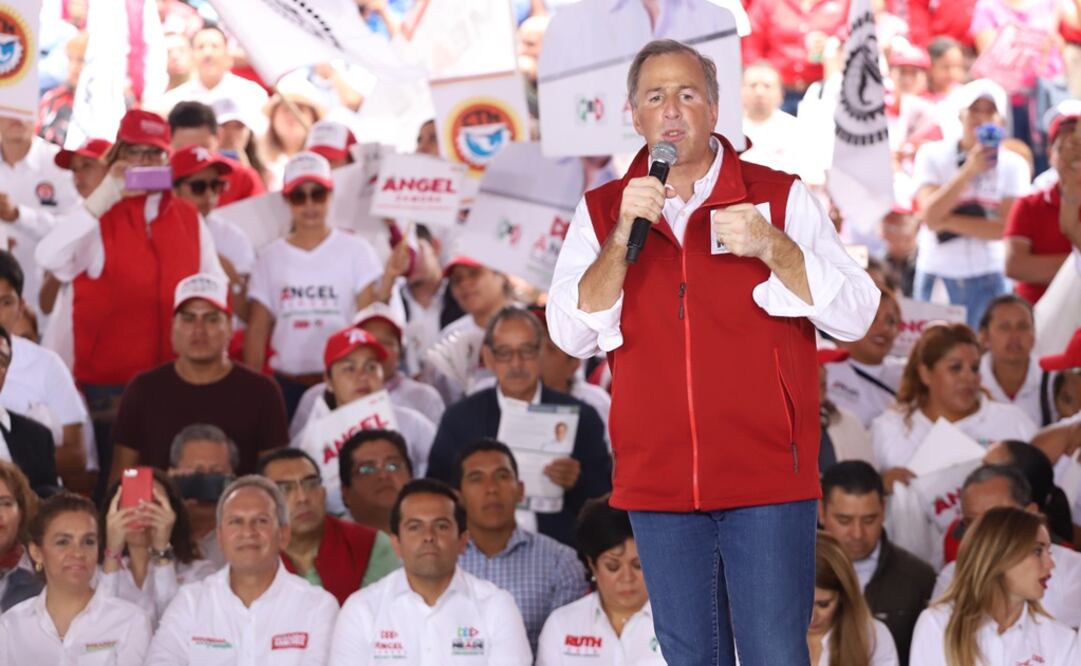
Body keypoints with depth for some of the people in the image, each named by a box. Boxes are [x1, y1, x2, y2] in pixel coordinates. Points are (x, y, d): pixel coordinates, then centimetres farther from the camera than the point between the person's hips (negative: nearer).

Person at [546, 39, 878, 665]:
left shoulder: (779, 197, 4)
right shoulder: (601, 212, 9)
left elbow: (856, 314, -3)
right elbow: (571, 333, -3)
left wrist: (773, 248, -16)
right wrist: (622, 237, -14)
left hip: (767, 477, -2)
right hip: (658, 484, 3)